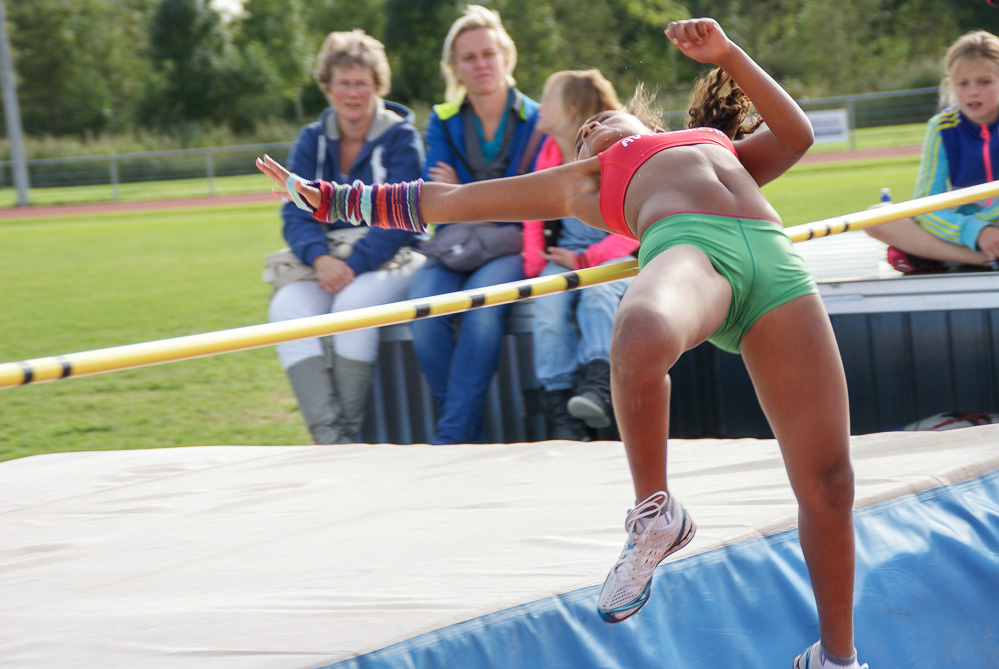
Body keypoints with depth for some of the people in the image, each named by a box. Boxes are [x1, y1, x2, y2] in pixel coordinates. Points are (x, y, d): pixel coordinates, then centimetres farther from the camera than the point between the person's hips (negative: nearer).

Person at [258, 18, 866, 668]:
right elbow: (446, 200, 38)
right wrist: (329, 197, 38)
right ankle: (654, 515, -19)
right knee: (640, 341, -42)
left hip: (777, 264, 2)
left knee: (828, 484, -7)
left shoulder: (725, 149, 43)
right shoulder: (581, 180, 36)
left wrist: (727, 52, 28)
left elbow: (795, 135, 32)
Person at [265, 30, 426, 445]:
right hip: (327, 262, 4)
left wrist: (354, 266, -26)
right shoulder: (312, 142, 12)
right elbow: (296, 214, 1)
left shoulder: (401, 138, 0)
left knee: (354, 302, -36)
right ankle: (328, 436, -34)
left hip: (389, 260, -4)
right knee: (287, 306, -27)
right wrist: (320, 259, -21)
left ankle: (349, 430, -26)